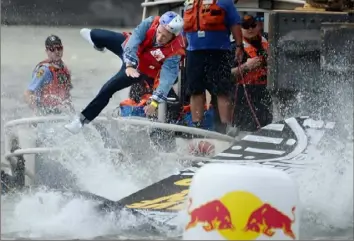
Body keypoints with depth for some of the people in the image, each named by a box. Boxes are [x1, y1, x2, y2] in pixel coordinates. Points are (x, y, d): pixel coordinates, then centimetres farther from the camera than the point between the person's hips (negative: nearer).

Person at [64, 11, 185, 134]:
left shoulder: (175, 52, -38)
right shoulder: (151, 23, -34)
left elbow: (167, 77, -40)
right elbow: (133, 41, -39)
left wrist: (154, 102, -48)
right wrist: (130, 65, -53)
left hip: (141, 69, -4)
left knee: (108, 89, -16)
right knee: (94, 35, 27)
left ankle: (83, 119, 3)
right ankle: (98, 45, 68)